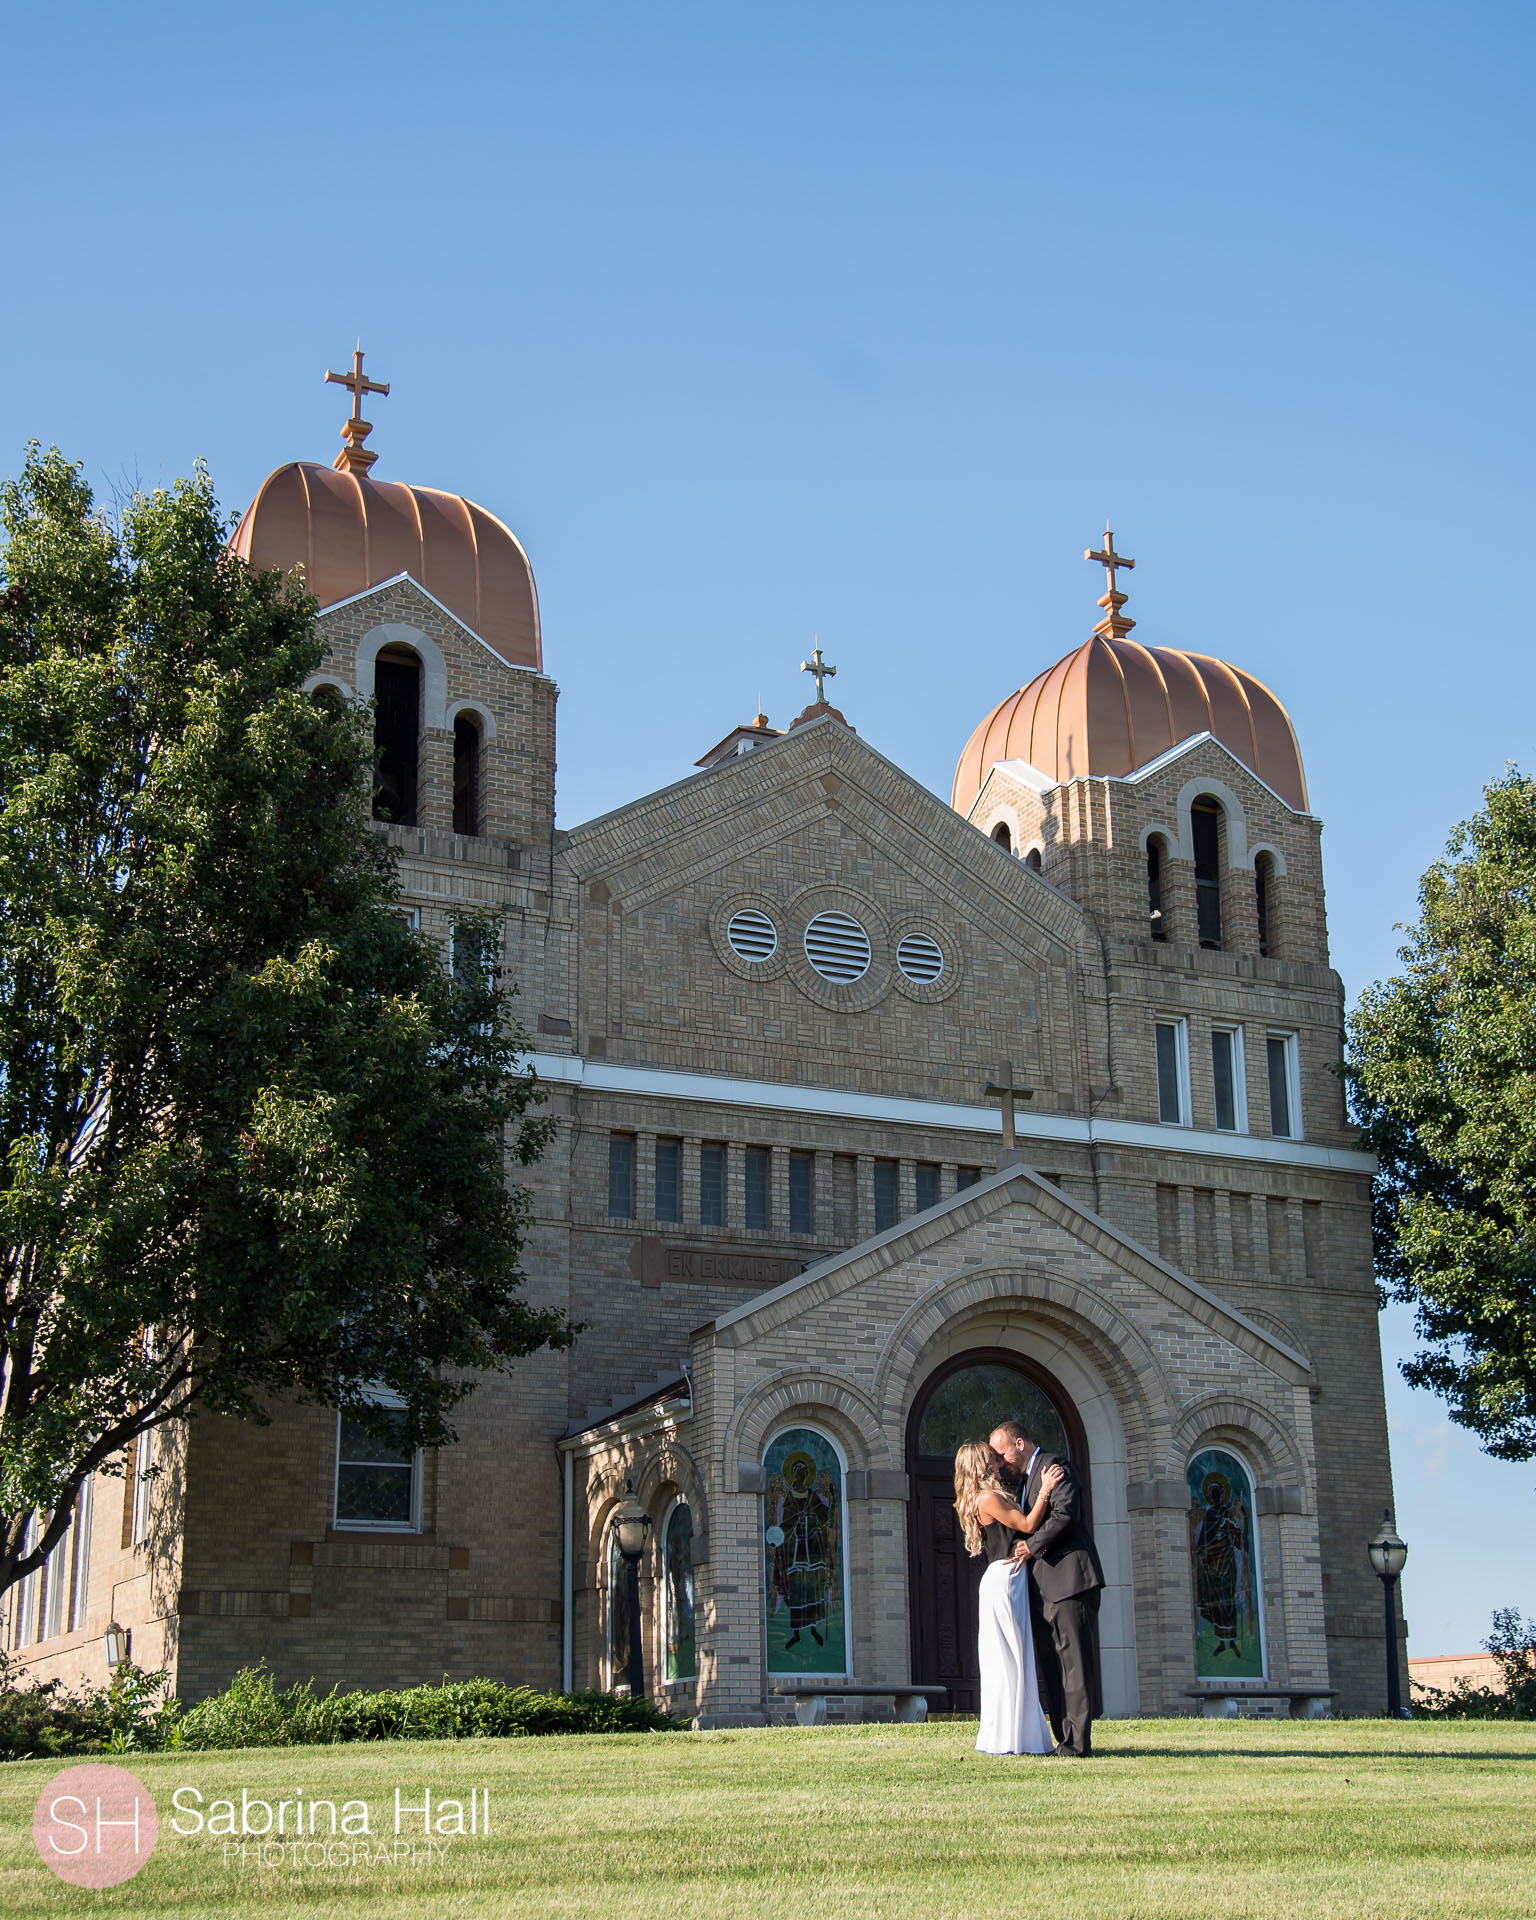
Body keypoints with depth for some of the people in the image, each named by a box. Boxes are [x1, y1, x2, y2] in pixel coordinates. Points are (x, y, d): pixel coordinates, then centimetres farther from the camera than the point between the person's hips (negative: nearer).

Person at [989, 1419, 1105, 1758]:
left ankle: (1078, 1743, -10)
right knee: (1052, 1664, 9)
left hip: (1070, 1578, -10)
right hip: (1048, 1585, 10)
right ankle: (1065, 1740, 11)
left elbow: (1065, 1514, -20)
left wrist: (1032, 1545, -13)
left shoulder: (1054, 1465, -7)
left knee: (1074, 1661, -9)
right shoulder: (1029, 1477, 23)